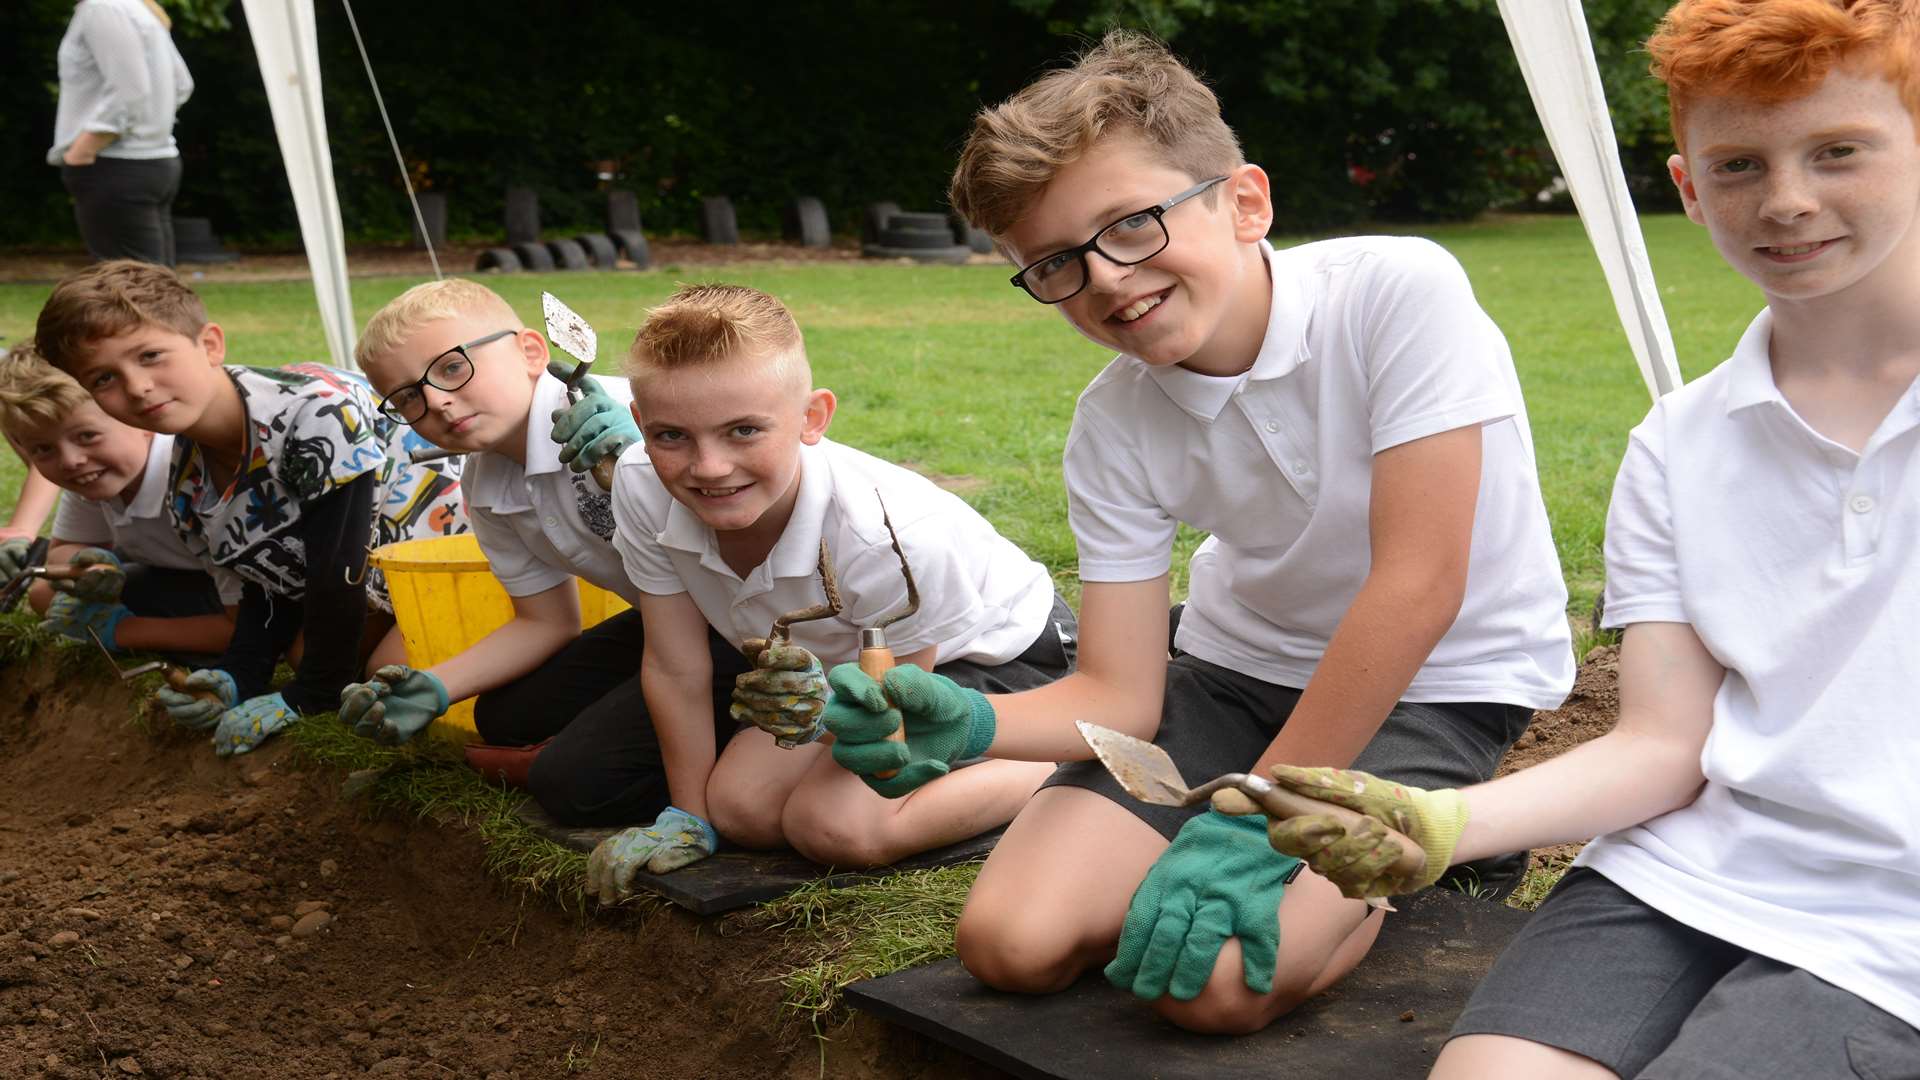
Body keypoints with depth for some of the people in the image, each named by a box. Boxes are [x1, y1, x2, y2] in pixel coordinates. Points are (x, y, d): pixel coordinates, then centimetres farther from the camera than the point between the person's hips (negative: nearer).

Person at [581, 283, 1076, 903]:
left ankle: (1062, 769, -9)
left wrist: (829, 713, -48)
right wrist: (687, 821, -7)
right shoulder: (642, 490, -26)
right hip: (832, 655, 6)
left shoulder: (895, 536, -39)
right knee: (739, 804, -11)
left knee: (835, 824, -25)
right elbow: (676, 668, -13)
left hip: (994, 653, -6)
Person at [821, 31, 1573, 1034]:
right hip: (1243, 665, 5)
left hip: (1439, 679, -5)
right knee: (1012, 938, -10)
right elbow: (1119, 694, -9)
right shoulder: (1115, 423, -9)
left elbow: (1418, 585, -25)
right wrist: (963, 722, -31)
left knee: (1216, 980, -25)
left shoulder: (1400, 290, -24)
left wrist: (1254, 816, -23)